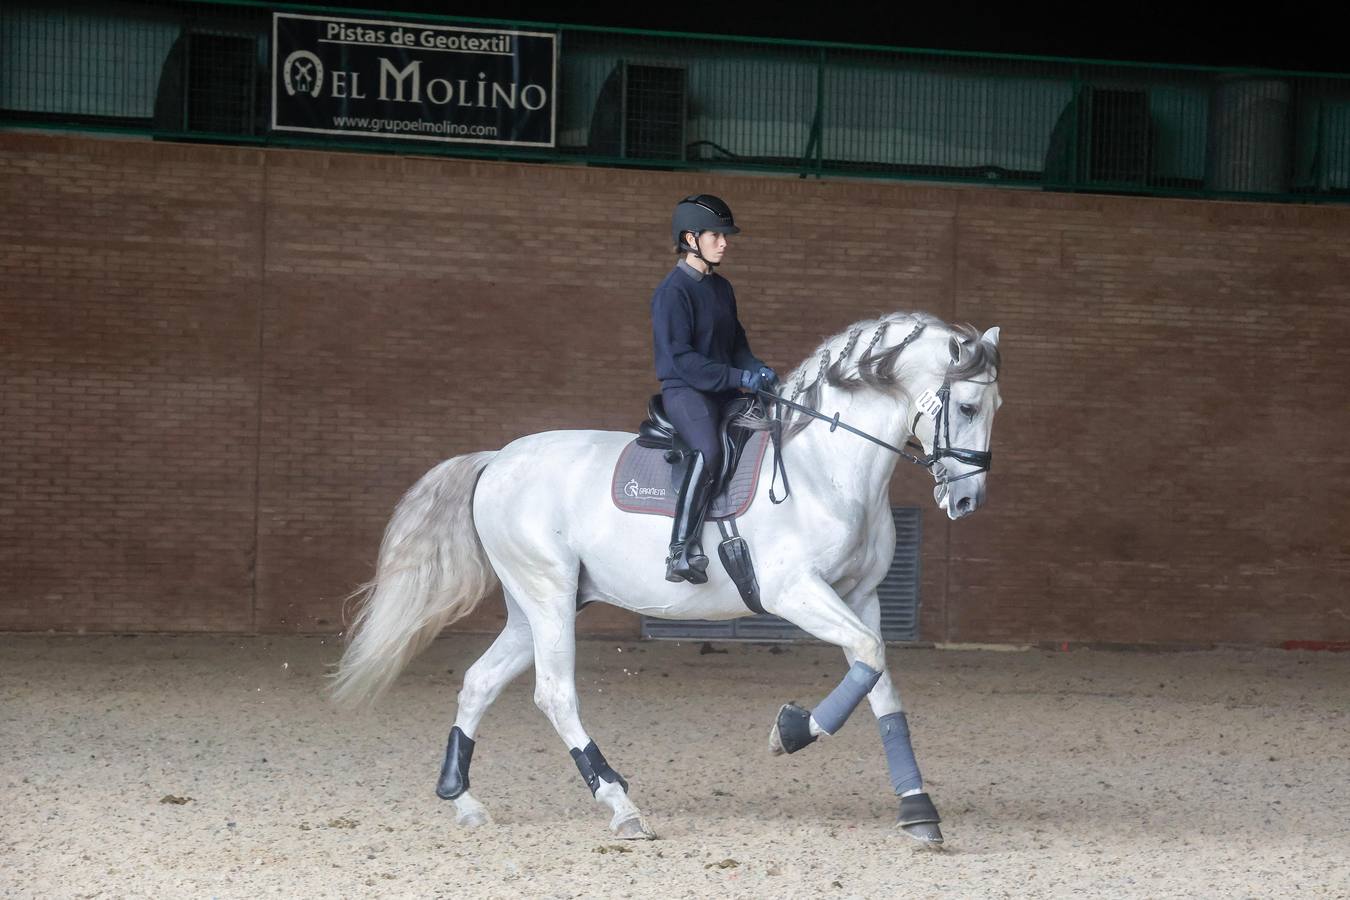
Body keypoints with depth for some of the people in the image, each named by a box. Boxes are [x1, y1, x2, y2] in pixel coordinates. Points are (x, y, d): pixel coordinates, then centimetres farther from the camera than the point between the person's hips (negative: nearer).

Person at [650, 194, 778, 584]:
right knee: (709, 451, -34)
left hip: (723, 391, 9)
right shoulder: (673, 292, -10)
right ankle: (683, 552, -38)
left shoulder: (721, 288, 17)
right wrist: (738, 377, -21)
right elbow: (680, 357, -17)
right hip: (685, 390, -9)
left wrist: (757, 369, 0)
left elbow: (736, 344, 23)